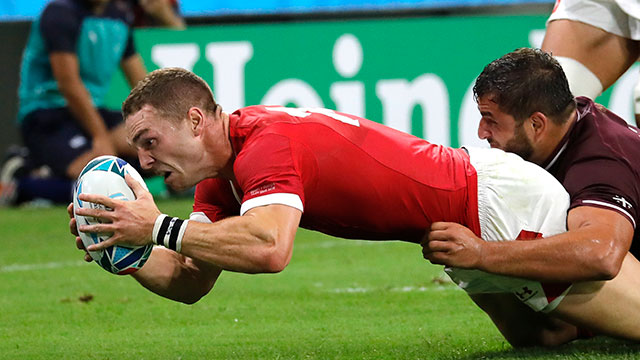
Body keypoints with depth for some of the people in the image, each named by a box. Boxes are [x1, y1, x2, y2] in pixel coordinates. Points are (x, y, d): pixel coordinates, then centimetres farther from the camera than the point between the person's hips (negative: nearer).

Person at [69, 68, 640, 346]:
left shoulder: (266, 145, -26)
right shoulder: (222, 170, 4)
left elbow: (269, 247, -44)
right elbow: (189, 283, 5)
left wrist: (159, 229, -37)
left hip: (504, 205, -9)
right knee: (545, 336, 25)